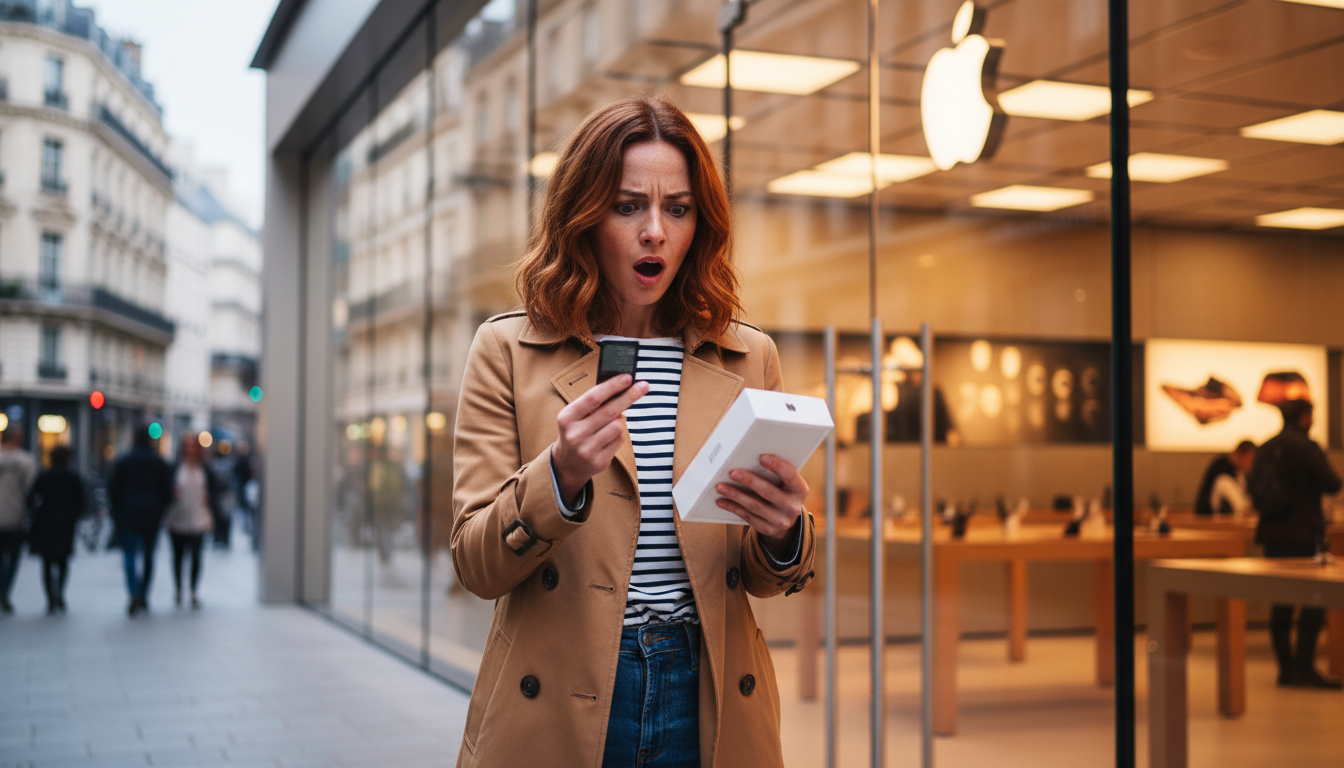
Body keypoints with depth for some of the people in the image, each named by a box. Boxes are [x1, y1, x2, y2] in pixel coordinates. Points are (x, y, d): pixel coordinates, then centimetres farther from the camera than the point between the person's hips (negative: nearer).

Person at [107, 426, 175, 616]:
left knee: (130, 556, -4)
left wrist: (117, 512, 12)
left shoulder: (122, 462, -1)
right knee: (148, 556, 12)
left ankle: (135, 595, -24)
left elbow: (112, 490, -1)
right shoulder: (161, 464, 3)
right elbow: (168, 492, 4)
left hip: (128, 516, -2)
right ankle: (144, 597, 17)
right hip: (152, 517, 2)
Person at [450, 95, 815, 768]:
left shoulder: (749, 359, 5)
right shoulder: (508, 350, -2)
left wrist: (782, 532, -14)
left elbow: (759, 577, 8)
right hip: (554, 712, -2)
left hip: (709, 707, 2)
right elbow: (477, 567, -6)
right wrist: (562, 476, -23)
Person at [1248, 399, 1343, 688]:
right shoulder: (1305, 446, -12)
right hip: (1303, 533, -7)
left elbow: (1254, 487, 16)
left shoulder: (1265, 449, 10)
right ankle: (1304, 668, -7)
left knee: (1281, 602, 8)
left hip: (1272, 533, 7)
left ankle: (1286, 669, 11)